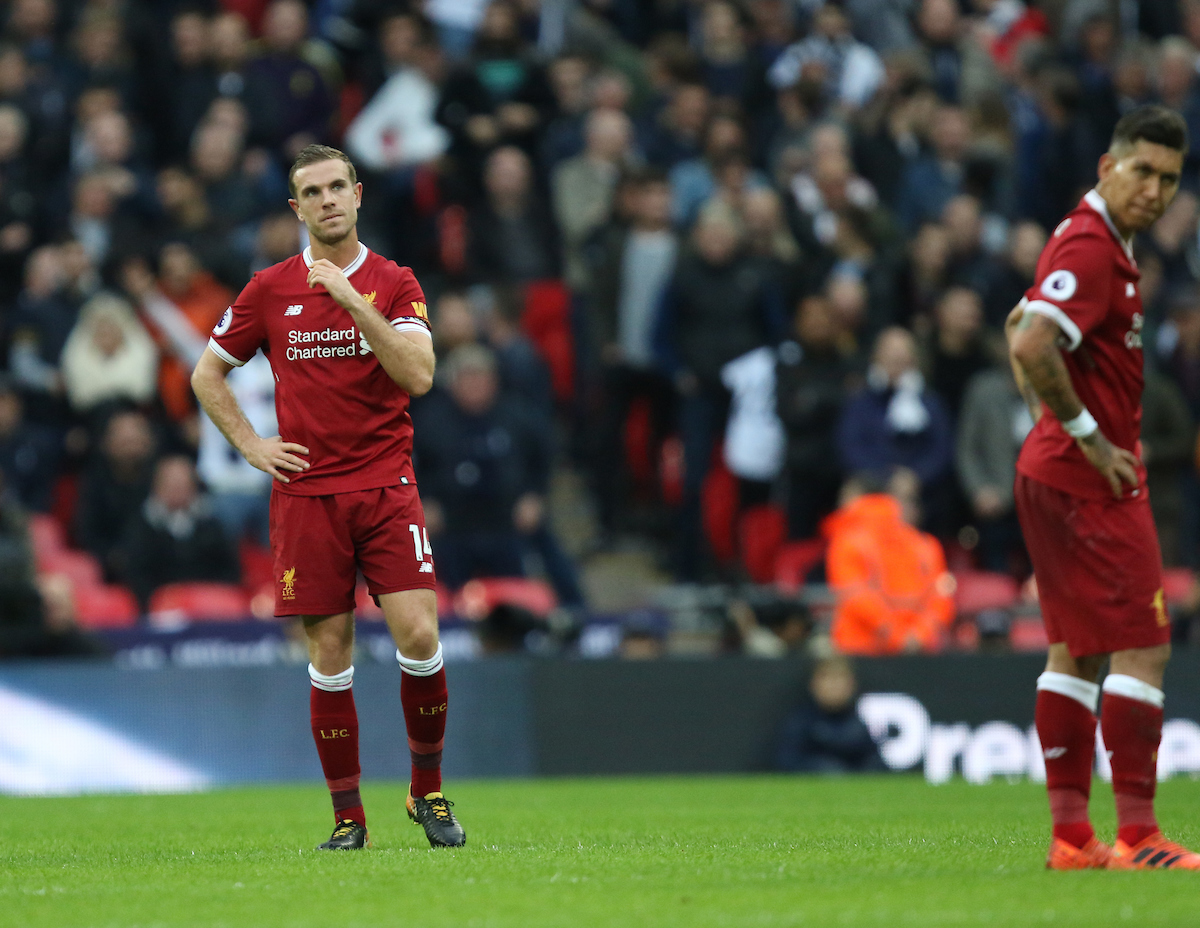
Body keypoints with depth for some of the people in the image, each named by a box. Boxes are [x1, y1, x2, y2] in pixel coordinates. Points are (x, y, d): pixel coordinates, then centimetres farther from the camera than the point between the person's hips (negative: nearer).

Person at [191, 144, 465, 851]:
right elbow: (207, 375, 17)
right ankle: (348, 816, 8)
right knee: (330, 654, 0)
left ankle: (428, 791, 6)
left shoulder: (393, 283, 3)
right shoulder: (271, 289, 6)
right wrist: (251, 445, 4)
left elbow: (419, 375, -12)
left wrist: (352, 299, -18)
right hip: (306, 494, 1)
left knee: (419, 636, -13)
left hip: (386, 486, -1)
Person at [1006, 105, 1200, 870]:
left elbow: (1022, 330, 27)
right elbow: (1032, 346, -30)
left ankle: (1071, 835, 12)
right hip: (1093, 483, -11)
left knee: (1076, 652, 10)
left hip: (1056, 472, 11)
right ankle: (1137, 837, -12)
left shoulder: (1100, 243, 15)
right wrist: (1088, 437, -21)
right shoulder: (1091, 249, -18)